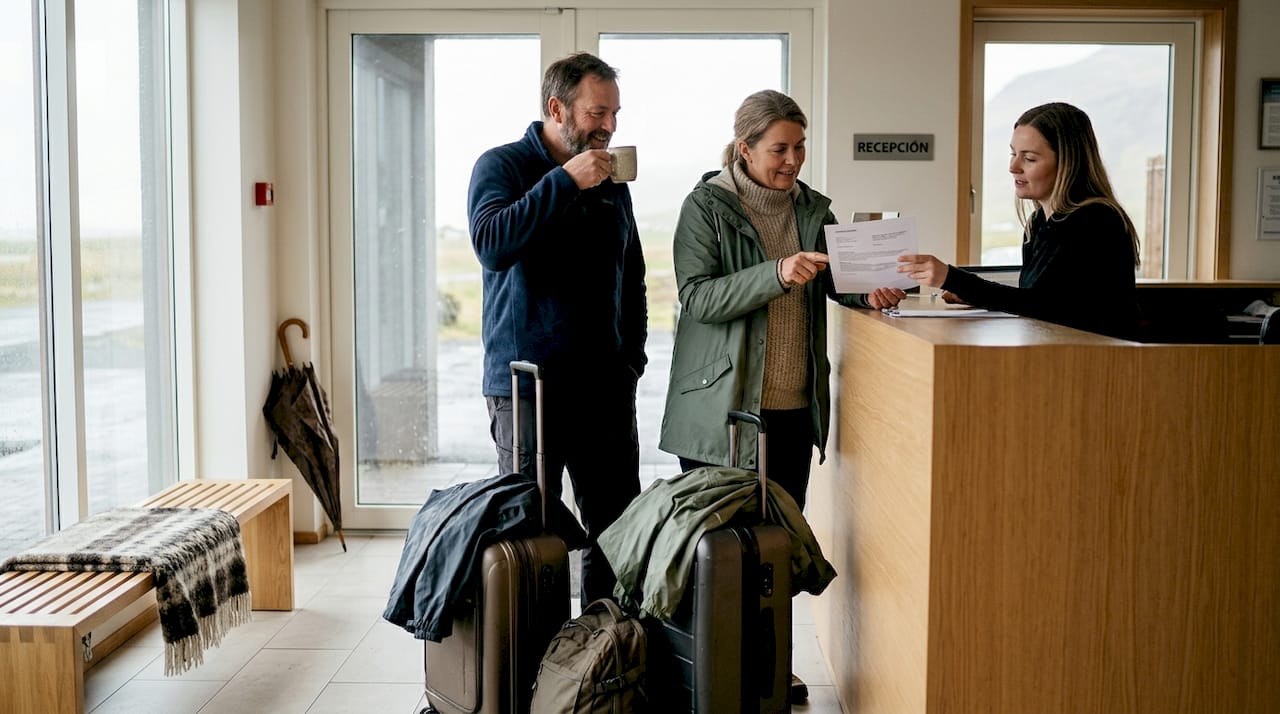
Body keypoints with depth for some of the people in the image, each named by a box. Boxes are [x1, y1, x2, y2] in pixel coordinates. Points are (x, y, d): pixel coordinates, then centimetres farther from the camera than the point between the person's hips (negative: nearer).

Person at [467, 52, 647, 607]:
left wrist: (632, 356, 12)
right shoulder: (502, 166, -2)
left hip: (606, 387, 5)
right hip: (527, 386, -5)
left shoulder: (612, 182, 14)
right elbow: (491, 244, -23)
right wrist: (566, 182, -22)